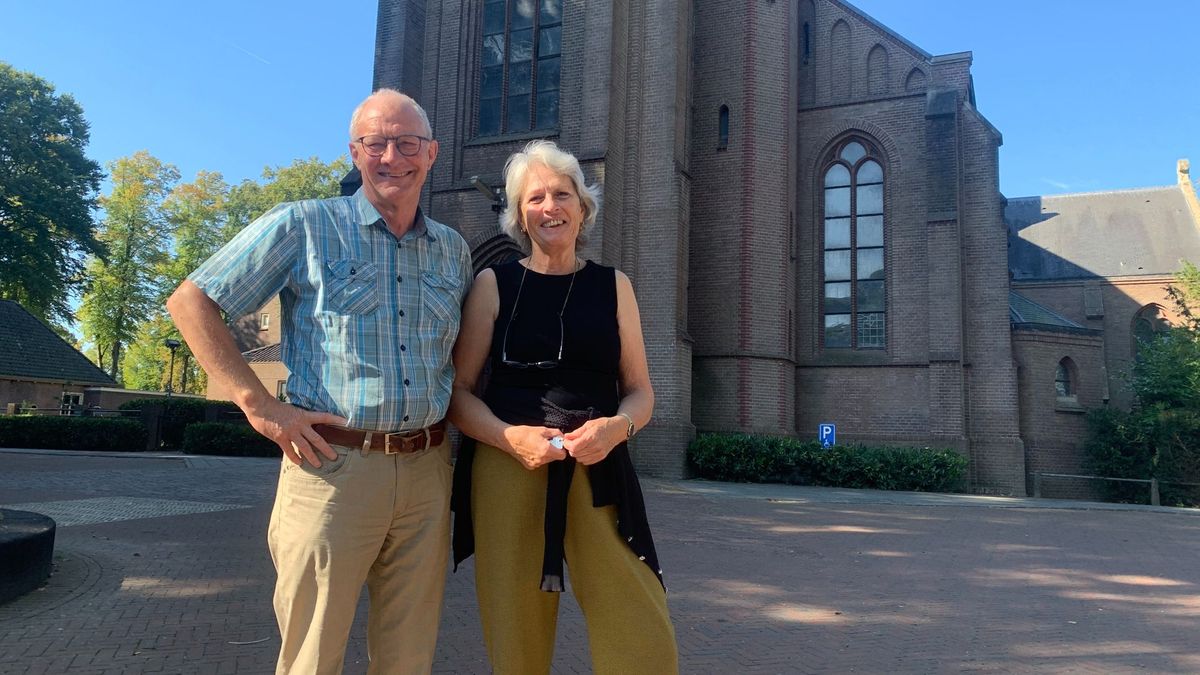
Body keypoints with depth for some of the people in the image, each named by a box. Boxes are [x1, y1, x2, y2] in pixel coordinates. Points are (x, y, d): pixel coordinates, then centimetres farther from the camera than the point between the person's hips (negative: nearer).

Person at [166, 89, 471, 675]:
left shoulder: (454, 249, 12)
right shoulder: (304, 227, -1)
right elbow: (190, 302, -1)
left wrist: (454, 424, 8)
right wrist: (258, 404, -9)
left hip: (427, 474, 4)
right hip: (332, 467, -4)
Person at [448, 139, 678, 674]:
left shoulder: (614, 286, 11)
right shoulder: (494, 283, 6)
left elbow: (640, 392, 11)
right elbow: (458, 391, 3)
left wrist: (617, 427, -11)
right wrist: (511, 437, -15)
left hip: (598, 472, 1)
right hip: (507, 469, -1)